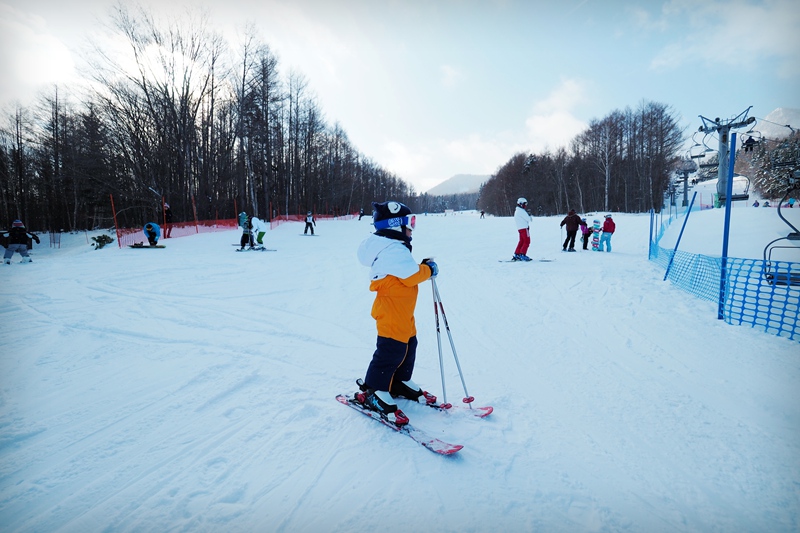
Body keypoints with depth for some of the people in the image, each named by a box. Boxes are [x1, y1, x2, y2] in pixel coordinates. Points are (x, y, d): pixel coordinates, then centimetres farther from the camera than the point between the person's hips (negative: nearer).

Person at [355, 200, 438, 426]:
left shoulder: (394, 247, 14)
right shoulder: (393, 249, -21)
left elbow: (408, 273, 17)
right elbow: (411, 276, -24)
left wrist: (422, 267, 5)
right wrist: (429, 269, -7)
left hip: (403, 312, 11)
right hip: (391, 312, -11)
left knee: (407, 345, 18)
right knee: (391, 351, -5)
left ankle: (401, 383, 34)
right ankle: (372, 392, 9)